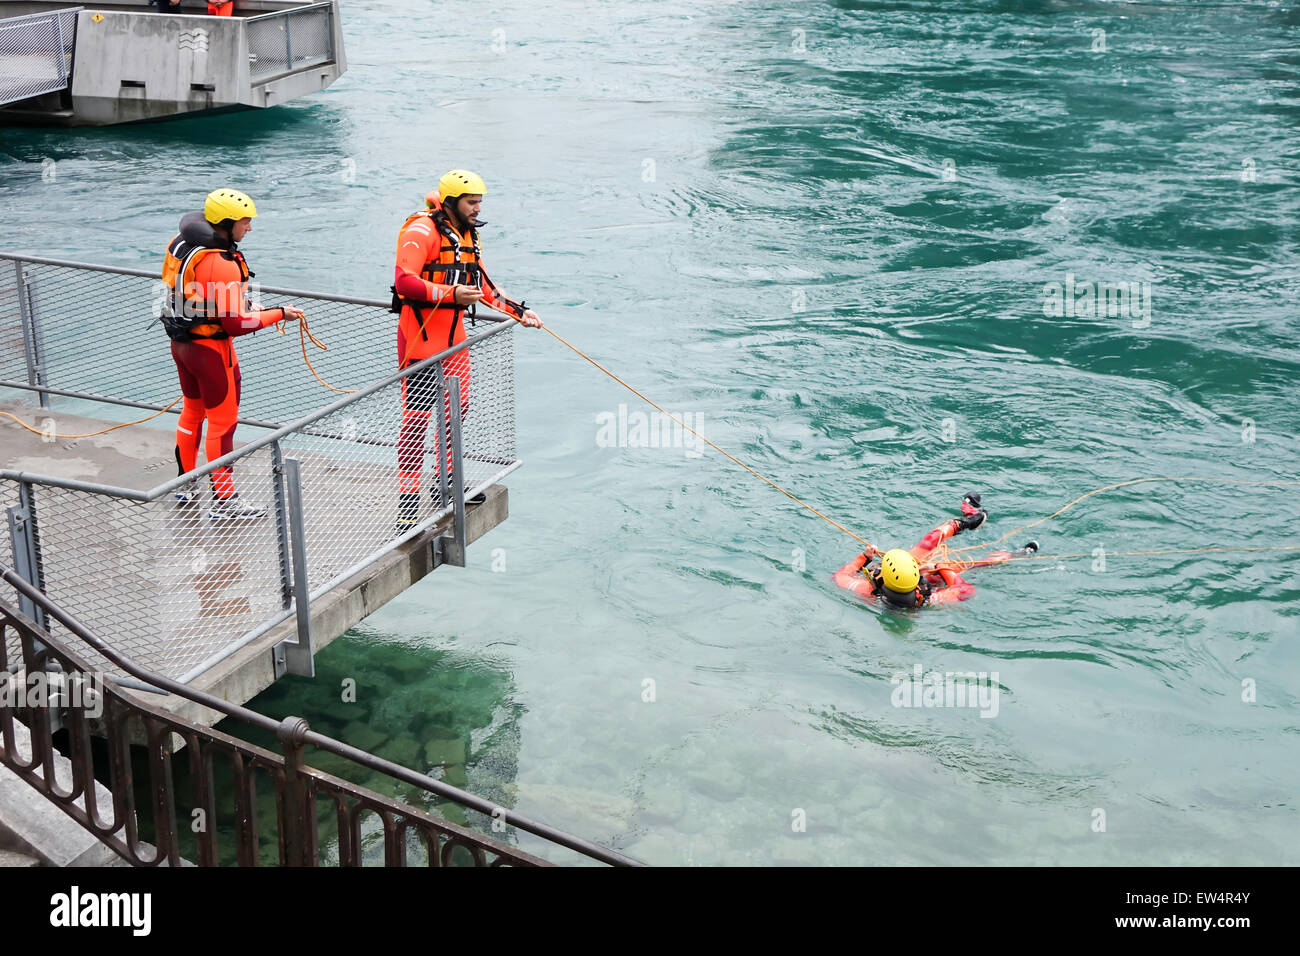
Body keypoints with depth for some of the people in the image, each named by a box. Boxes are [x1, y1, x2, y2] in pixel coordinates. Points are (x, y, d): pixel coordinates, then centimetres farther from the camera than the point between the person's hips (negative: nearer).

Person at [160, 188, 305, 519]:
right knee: (223, 421, 2)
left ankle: (186, 483, 38)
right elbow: (235, 323, -26)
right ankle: (223, 501, 9)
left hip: (180, 341, 9)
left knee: (193, 410, 24)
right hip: (210, 348, -9)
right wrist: (279, 313, -16)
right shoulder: (223, 265, -27)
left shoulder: (180, 244, -1)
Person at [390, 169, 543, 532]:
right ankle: (407, 501, -6)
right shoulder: (422, 231, -14)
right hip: (421, 337, -9)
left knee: (457, 408, 17)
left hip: (454, 337, 9)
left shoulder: (468, 236, 15)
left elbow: (484, 287, 22)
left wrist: (519, 312, 14)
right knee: (417, 415, -10)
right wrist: (452, 293, -32)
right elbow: (404, 280, -25)